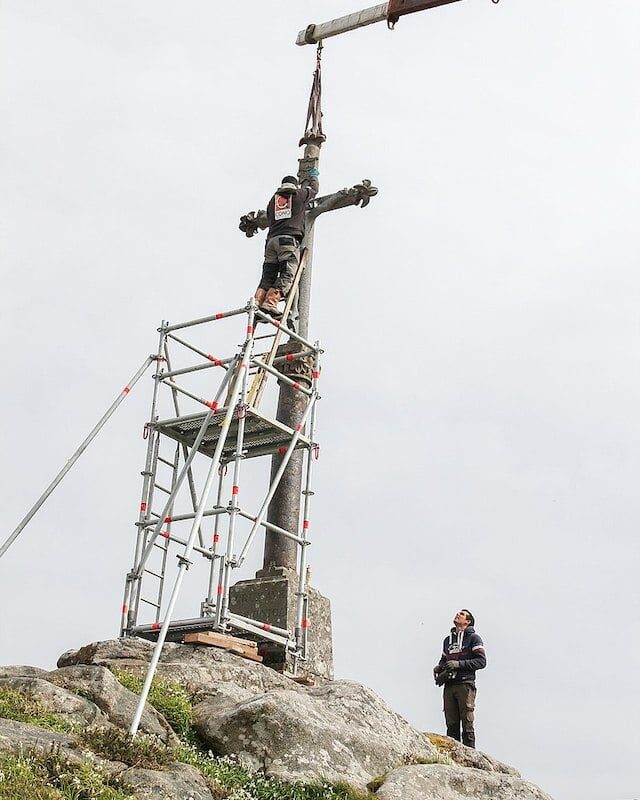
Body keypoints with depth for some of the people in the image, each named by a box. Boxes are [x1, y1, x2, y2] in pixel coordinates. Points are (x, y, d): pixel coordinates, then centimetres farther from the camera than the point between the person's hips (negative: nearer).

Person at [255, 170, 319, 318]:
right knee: (286, 275, -14)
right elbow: (313, 189, 33)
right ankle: (270, 303, -33)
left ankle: (257, 303, -19)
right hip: (289, 239, -5)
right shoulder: (299, 194, 15)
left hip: (271, 239, 5)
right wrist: (312, 176, 54)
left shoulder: (273, 199, 25)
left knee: (268, 277, 2)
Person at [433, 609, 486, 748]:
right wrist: (438, 667, 9)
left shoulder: (473, 638, 4)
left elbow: (481, 661, -5)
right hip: (449, 685, 5)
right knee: (451, 725, 2)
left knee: (467, 723, -9)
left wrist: (459, 664, -13)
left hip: (465, 684, -5)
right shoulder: (448, 640, 23)